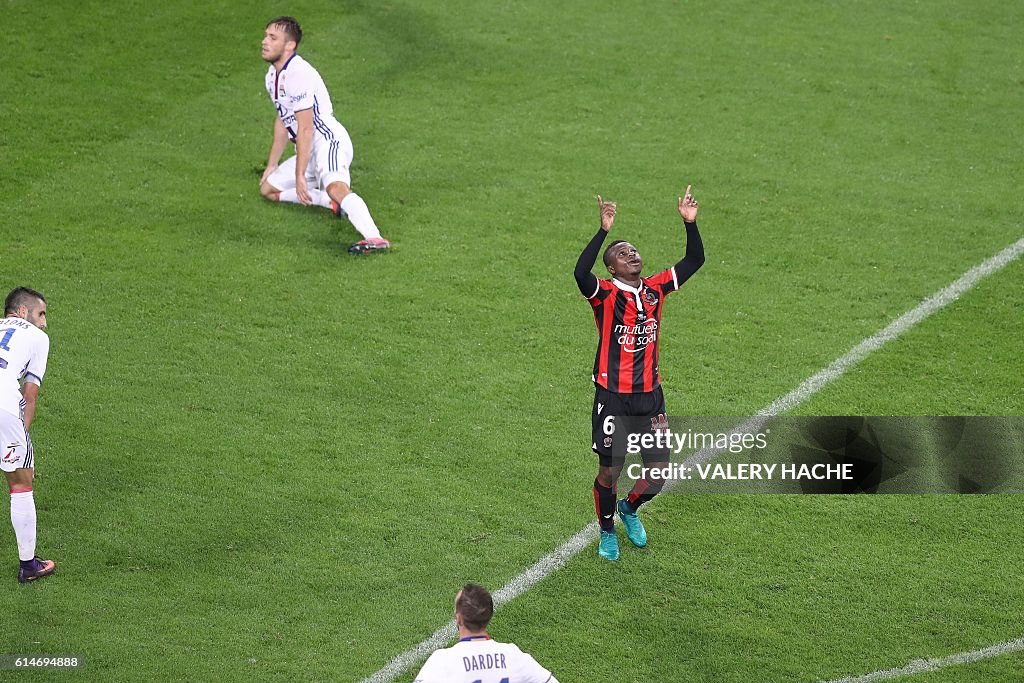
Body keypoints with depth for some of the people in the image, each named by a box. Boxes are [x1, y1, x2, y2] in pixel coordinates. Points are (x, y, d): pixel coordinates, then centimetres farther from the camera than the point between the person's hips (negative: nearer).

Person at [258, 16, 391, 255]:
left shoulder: (297, 75, -19)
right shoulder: (273, 75, 13)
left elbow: (305, 129, -22)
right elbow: (282, 121, 25)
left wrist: (300, 176, -23)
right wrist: (272, 166, 28)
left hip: (330, 141, -11)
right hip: (311, 150, 11)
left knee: (334, 186, -37)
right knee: (268, 188, 17)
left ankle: (373, 238, -60)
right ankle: (334, 202, 7)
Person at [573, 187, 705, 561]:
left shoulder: (655, 288, 6)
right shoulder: (605, 294, -9)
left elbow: (694, 260, 6)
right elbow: (580, 273, -31)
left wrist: (690, 223, -9)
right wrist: (603, 231, -36)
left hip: (651, 395, 4)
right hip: (613, 397, -4)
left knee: (658, 475, 5)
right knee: (609, 472, 3)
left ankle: (630, 509, 38)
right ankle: (607, 532, 28)